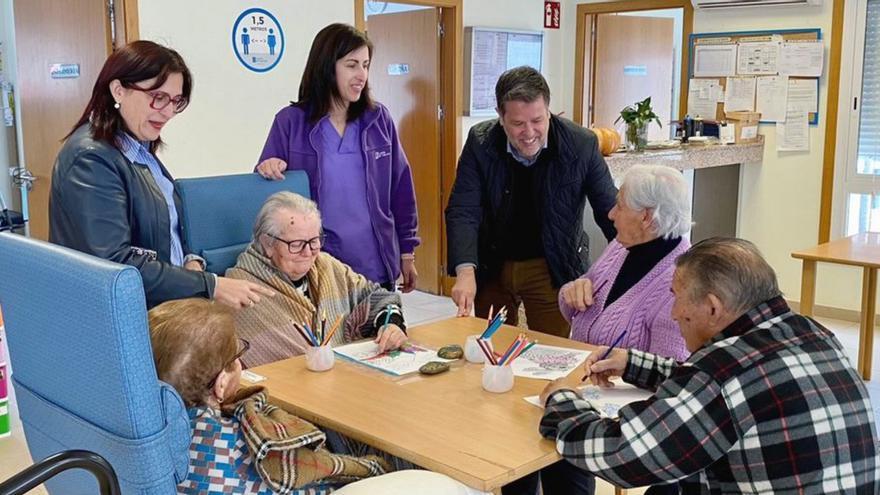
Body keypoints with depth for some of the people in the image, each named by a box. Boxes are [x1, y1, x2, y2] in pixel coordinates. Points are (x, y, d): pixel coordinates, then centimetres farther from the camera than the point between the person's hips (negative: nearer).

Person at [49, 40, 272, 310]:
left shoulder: (140, 148, 14)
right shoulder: (91, 159, -13)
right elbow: (116, 262, -21)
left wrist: (191, 261, 1)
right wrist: (211, 286, -22)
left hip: (168, 301, 8)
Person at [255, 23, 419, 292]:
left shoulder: (378, 119, 3)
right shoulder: (290, 121, -3)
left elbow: (400, 187, 8)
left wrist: (407, 252, 8)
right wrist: (268, 169, -21)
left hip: (378, 266, 3)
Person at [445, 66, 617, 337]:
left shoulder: (582, 145, -14)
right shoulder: (480, 142, -11)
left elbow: (610, 211, -7)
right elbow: (463, 211, -14)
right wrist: (465, 271, -29)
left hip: (551, 271, -1)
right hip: (491, 268, 2)